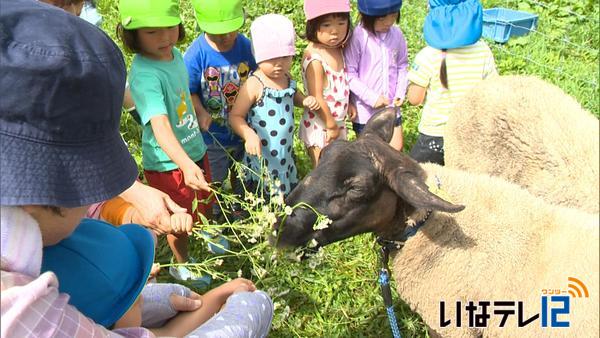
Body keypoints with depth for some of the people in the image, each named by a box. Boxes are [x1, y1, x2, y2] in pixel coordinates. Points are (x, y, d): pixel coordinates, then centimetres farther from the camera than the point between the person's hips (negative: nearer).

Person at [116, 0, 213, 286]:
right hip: (168, 163, -8)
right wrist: (186, 164, -55)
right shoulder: (145, 75, -31)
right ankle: (181, 264, 45)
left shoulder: (175, 54, -5)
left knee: (205, 203, 30)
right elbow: (160, 125, -43)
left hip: (195, 149, 8)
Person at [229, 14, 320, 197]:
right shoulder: (254, 85, -19)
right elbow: (236, 116, -15)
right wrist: (248, 134, -33)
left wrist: (306, 101, 1)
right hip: (262, 159, -7)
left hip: (285, 156, 7)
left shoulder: (286, 79, 1)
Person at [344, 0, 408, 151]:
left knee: (396, 149, 16)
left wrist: (400, 93, -6)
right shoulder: (357, 37, -18)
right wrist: (371, 97, -20)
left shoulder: (397, 34, -3)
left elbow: (402, 66, 8)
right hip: (365, 110, -4)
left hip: (391, 107, 5)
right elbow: (349, 74, -18)